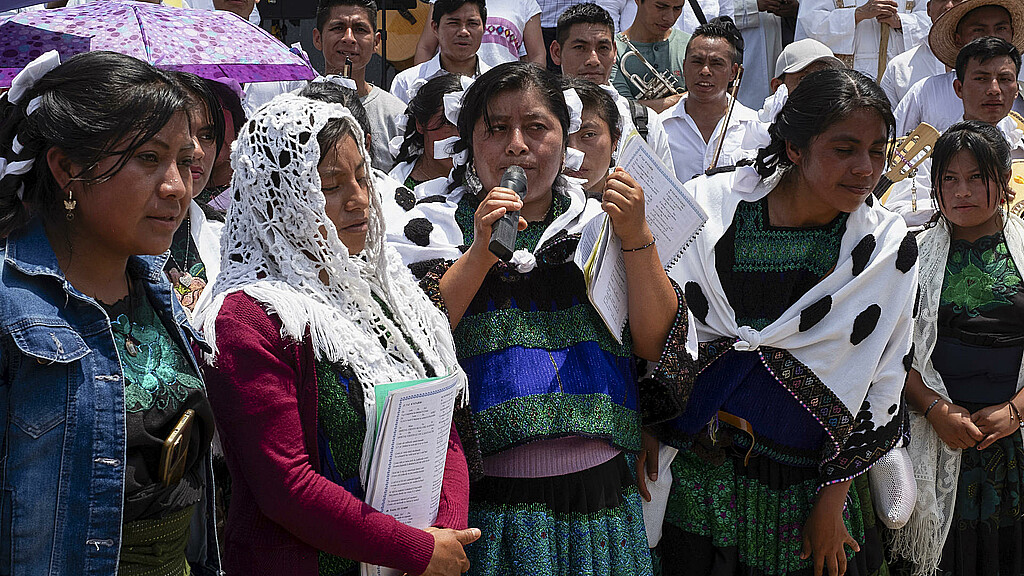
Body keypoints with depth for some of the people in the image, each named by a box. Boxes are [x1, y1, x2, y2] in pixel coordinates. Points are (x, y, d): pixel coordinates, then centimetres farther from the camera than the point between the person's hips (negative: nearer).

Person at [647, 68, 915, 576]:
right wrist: (645, 428, -7)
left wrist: (832, 503, 0)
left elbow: (881, 385, 0)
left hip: (808, 485, 1)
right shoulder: (711, 206, -6)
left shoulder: (889, 244, -3)